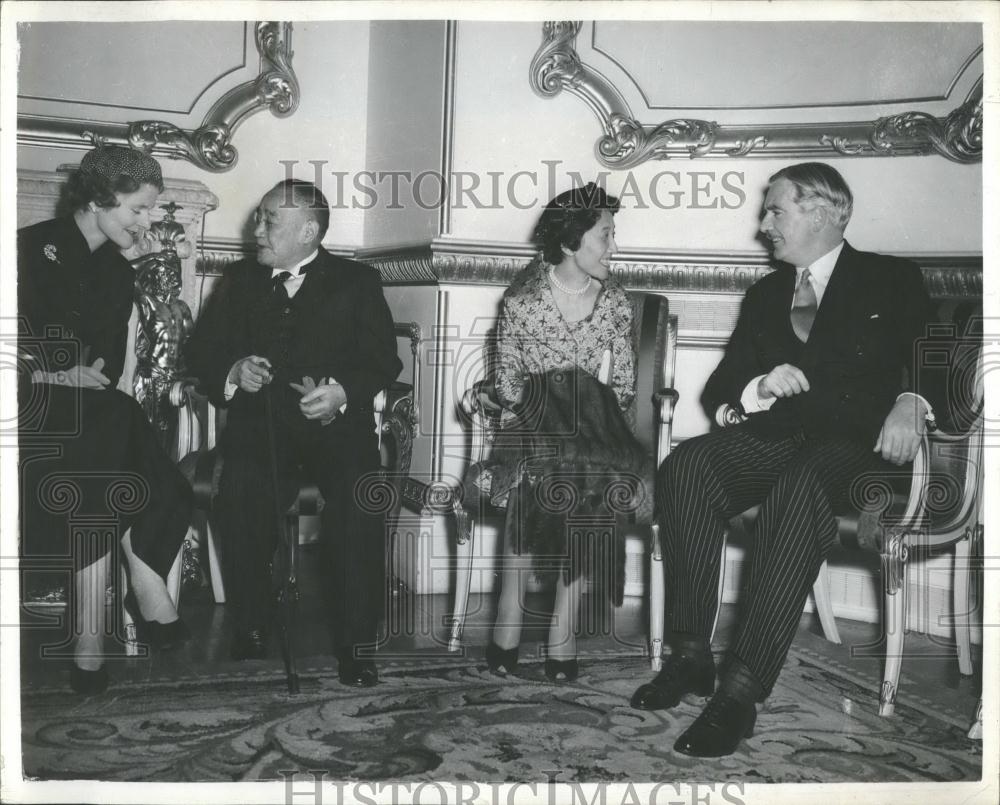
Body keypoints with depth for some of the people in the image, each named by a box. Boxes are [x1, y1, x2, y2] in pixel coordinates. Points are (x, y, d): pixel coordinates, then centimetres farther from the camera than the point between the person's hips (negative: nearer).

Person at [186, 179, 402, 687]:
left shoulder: (357, 282, 11)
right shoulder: (242, 280, 20)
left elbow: (384, 360, 1)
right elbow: (201, 349, 14)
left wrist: (343, 392, -18)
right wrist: (233, 371, -9)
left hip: (335, 421, -1)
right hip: (260, 420, 2)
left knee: (358, 493, -30)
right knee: (241, 489, -30)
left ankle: (357, 640, -19)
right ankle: (251, 625, -13)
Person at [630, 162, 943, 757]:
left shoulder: (894, 281, 13)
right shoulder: (764, 295, 24)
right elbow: (718, 391, 18)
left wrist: (910, 403, -20)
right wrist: (760, 387, -4)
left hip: (857, 441, -4)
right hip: (777, 436, 4)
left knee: (800, 487, -38)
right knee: (687, 466, -27)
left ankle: (743, 689, -39)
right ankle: (692, 655, -23)